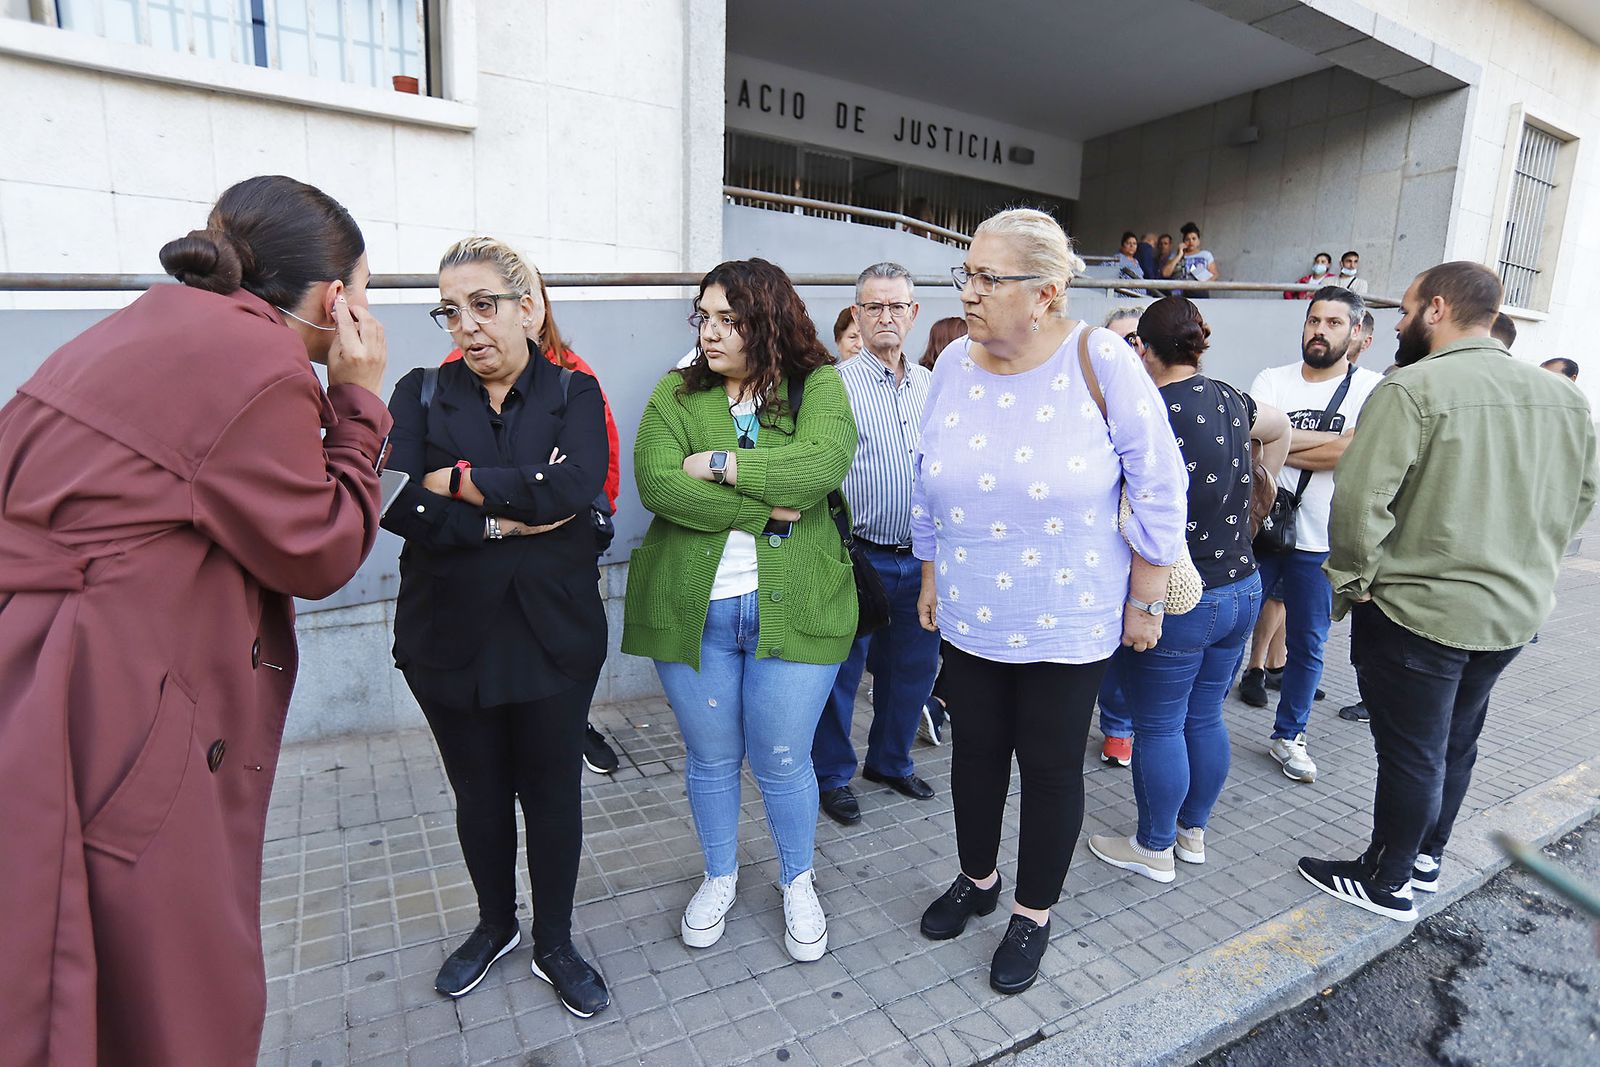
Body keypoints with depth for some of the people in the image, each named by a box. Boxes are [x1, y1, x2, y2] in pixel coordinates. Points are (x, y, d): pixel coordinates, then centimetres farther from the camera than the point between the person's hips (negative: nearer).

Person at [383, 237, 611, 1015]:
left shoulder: (574, 393, -1)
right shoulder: (422, 394, 2)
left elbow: (577, 485, -20)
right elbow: (398, 505, -13)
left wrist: (458, 481, -16)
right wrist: (510, 519, -18)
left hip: (554, 634, -1)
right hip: (451, 635, 2)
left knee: (552, 791, 11)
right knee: (479, 792, 18)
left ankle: (554, 944, 34)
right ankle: (494, 925, 44)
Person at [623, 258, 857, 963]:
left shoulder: (819, 387, -1)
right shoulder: (677, 393, 3)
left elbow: (819, 466, -20)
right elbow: (656, 483, -13)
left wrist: (718, 464, -16)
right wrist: (766, 507, -17)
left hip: (791, 609, -2)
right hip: (689, 607, 2)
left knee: (782, 761, 9)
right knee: (710, 756, 16)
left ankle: (798, 882, 38)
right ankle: (720, 876, 43)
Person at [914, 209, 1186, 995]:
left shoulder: (1102, 361, -16)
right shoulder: (954, 364, -4)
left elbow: (1159, 487, -9)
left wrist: (1145, 601, -5)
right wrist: (931, 578, 11)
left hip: (1068, 623, -3)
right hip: (970, 617, 4)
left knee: (1050, 767, 11)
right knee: (976, 749, 18)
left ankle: (1033, 914, 35)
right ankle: (977, 880, 43)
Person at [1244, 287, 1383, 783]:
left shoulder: (1372, 388, -3)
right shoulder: (1272, 380, 2)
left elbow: (1357, 452, -18)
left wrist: (1283, 447, -12)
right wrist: (1329, 438, -14)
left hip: (1320, 541, -1)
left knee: (1307, 644, 11)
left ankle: (1288, 735, 28)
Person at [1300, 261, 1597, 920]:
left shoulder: (1413, 388, -18)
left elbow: (1360, 501, -24)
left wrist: (1353, 583, -12)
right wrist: (1520, 565, 20)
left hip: (1417, 610, -7)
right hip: (1515, 612, 8)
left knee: (1410, 752, 6)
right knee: (1456, 742, 22)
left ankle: (1388, 883, 23)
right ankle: (1427, 857, 39)